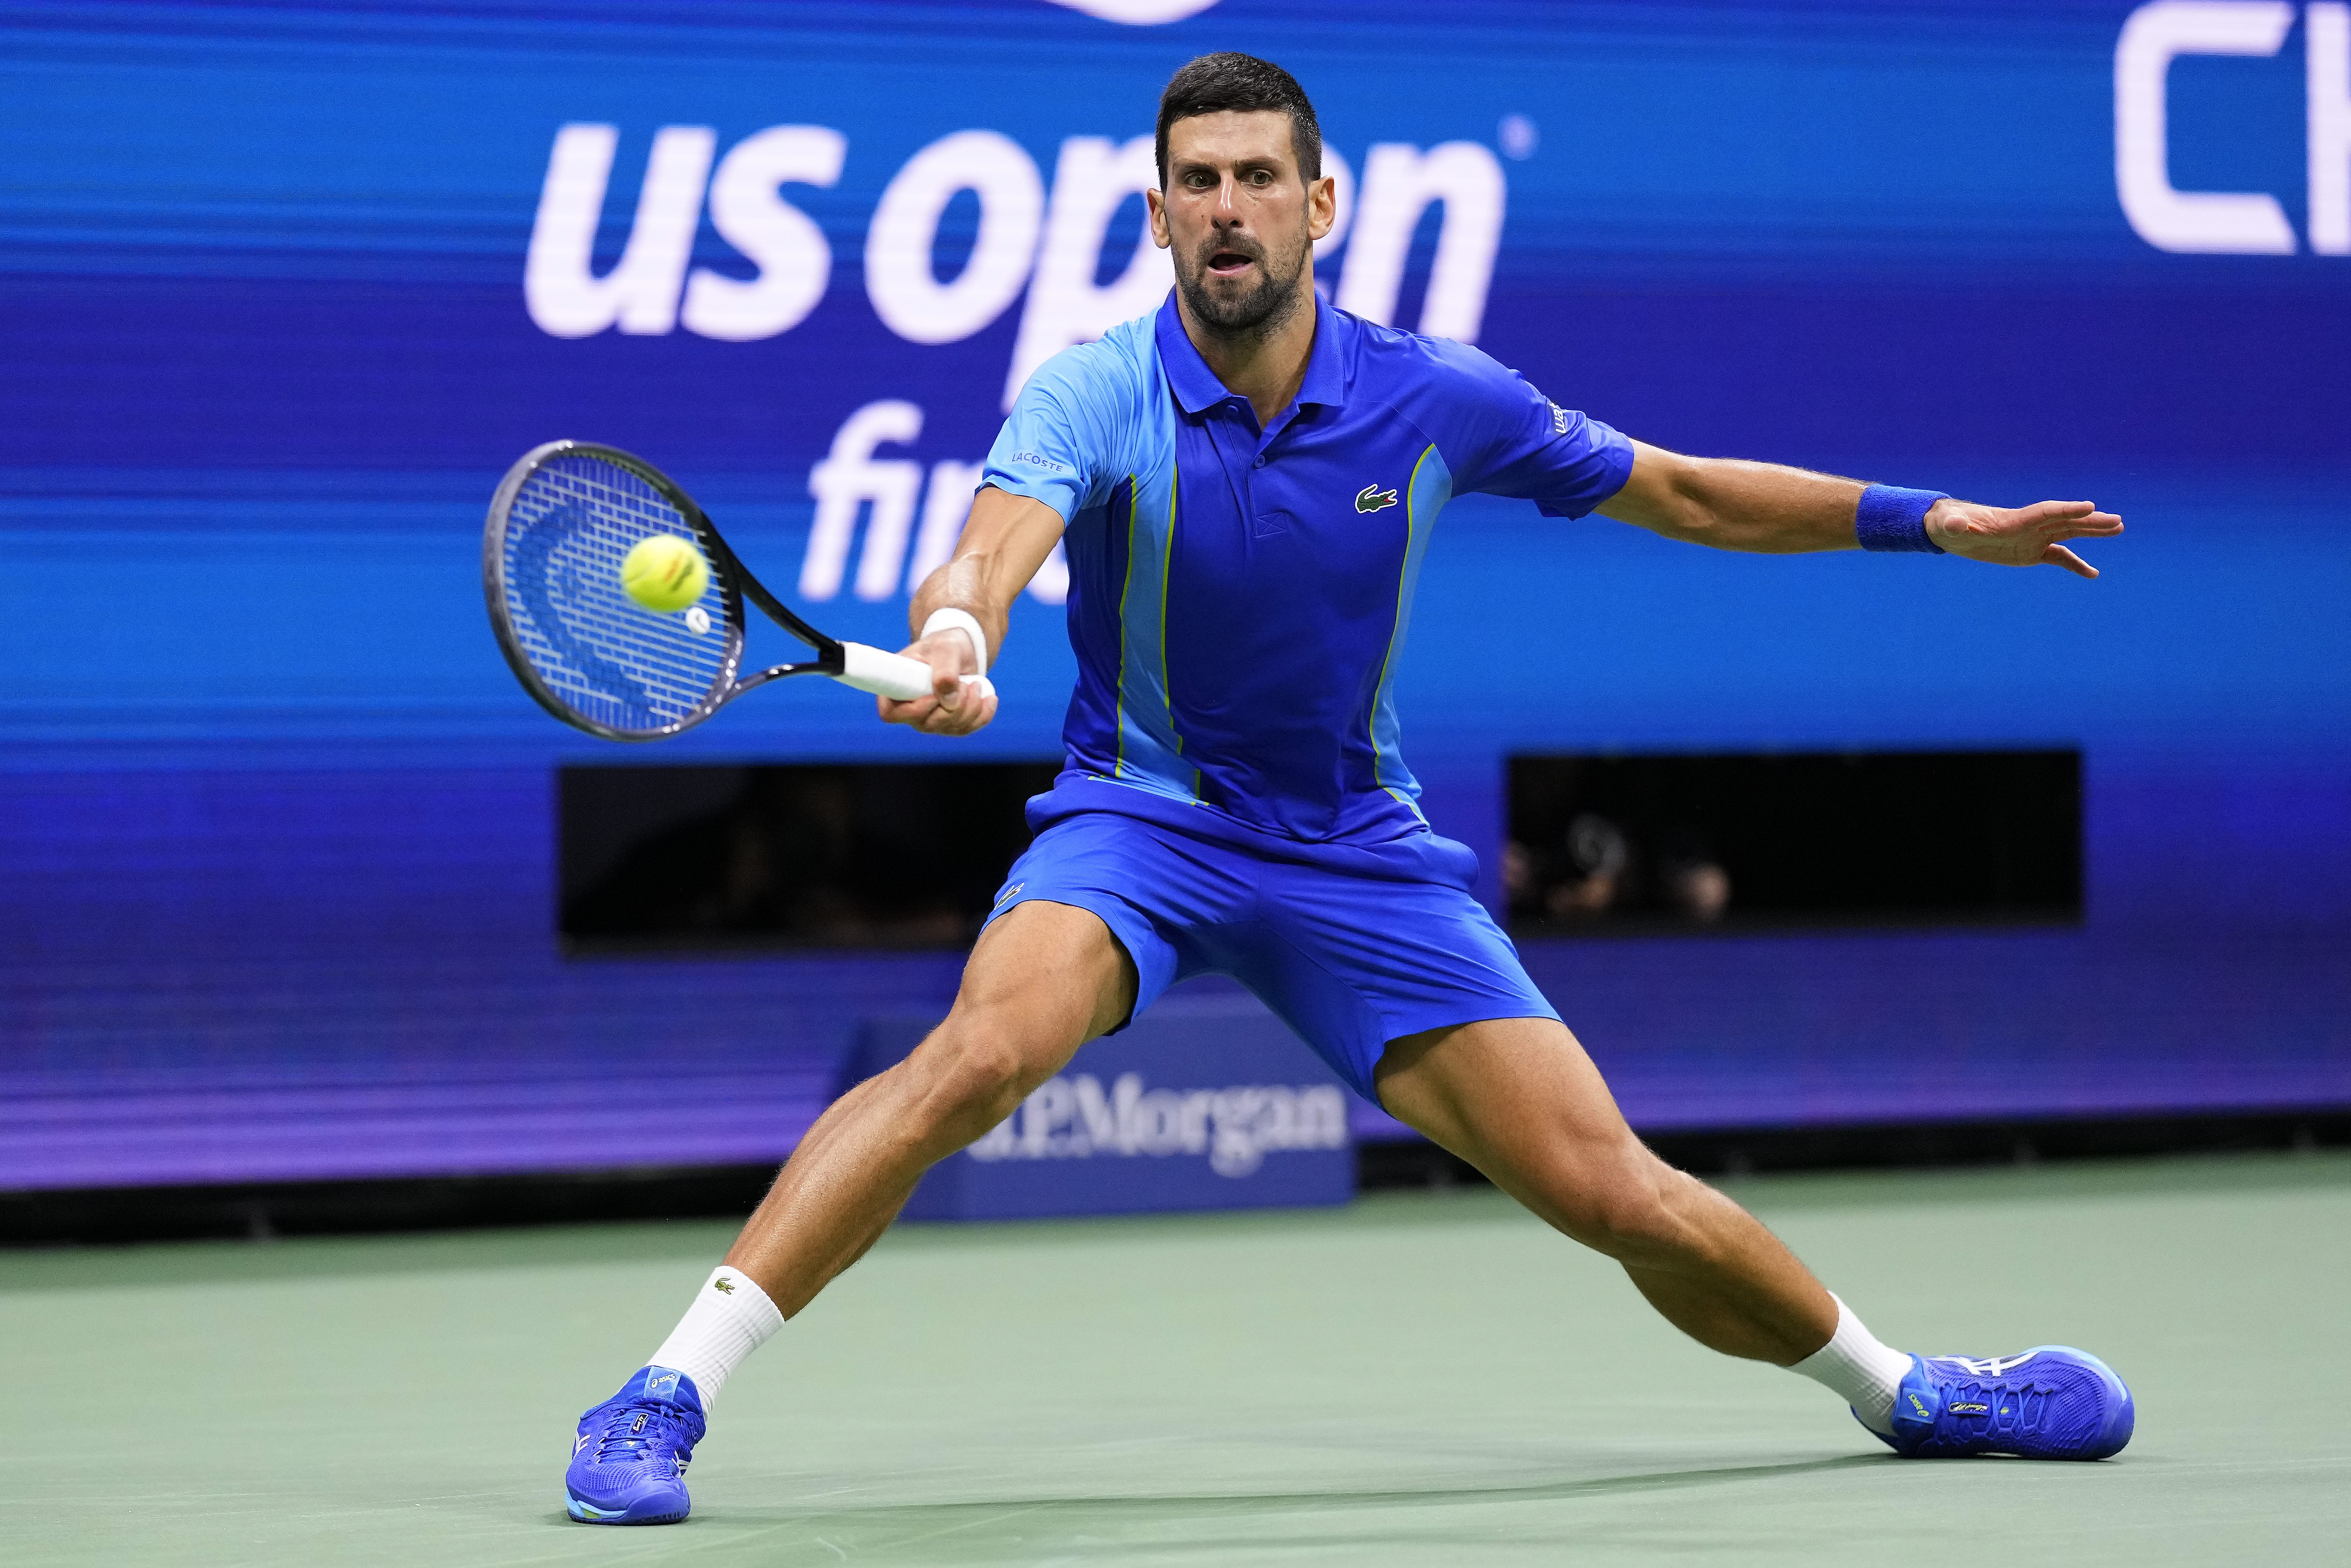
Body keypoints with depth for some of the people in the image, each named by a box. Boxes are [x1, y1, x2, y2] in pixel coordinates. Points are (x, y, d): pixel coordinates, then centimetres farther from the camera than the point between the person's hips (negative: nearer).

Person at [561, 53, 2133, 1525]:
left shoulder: (1433, 399, -8)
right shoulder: (1093, 399, -16)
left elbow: (1681, 492, 6)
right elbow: (994, 546, -36)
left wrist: (1930, 519, 2)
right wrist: (954, 639, -60)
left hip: (1356, 846, 2)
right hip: (1139, 818, -2)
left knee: (1616, 1194, -4)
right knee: (983, 1050, -34)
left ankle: (1902, 1388, 23)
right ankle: (666, 1398, -31)